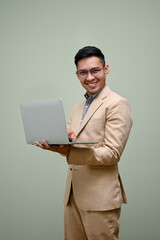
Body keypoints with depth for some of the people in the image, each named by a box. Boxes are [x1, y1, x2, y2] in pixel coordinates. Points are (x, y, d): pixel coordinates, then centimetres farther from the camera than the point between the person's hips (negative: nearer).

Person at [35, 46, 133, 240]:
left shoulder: (117, 104, -8)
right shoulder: (77, 109, 18)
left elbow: (112, 153, -16)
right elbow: (70, 145, 13)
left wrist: (68, 152, -28)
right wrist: (59, 142, -12)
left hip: (100, 197, -7)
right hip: (73, 194, 7)